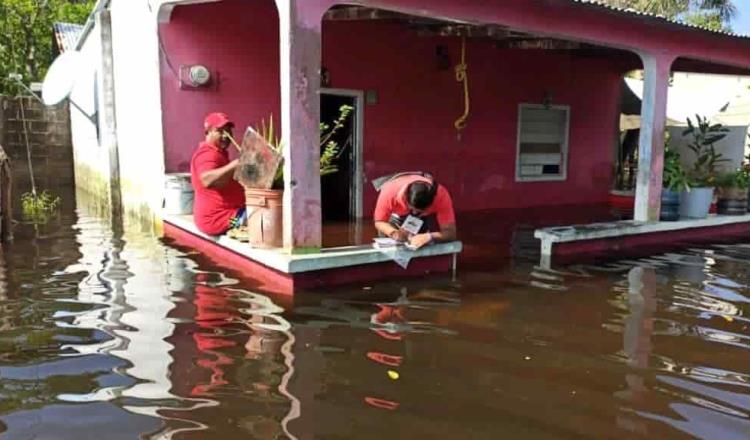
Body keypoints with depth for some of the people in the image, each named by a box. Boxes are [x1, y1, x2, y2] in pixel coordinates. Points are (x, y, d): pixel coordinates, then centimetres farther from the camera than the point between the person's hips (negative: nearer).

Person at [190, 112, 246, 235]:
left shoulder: (218, 153, 21)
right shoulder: (208, 154, -14)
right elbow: (207, 181, -37)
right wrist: (234, 165, -44)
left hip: (222, 214, 11)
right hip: (219, 218, -11)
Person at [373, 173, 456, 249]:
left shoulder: (441, 196, -41)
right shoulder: (389, 192, -41)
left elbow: (450, 233, -40)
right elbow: (379, 222, -24)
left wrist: (429, 237, -59)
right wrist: (394, 233, -45)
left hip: (428, 216, 1)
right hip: (398, 215, 0)